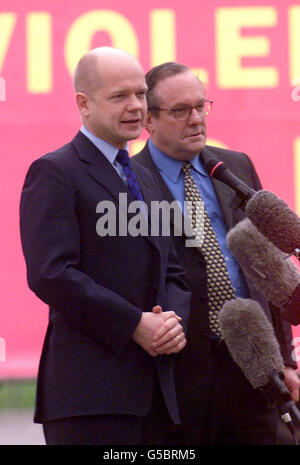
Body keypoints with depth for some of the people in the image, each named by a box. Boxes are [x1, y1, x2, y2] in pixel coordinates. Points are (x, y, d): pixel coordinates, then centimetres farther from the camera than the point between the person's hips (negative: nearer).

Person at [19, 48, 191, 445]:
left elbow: (173, 273, 23)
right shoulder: (55, 173, -4)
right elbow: (51, 275, -15)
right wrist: (135, 325, -15)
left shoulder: (144, 179, 23)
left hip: (154, 387, 8)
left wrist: (175, 318, -1)